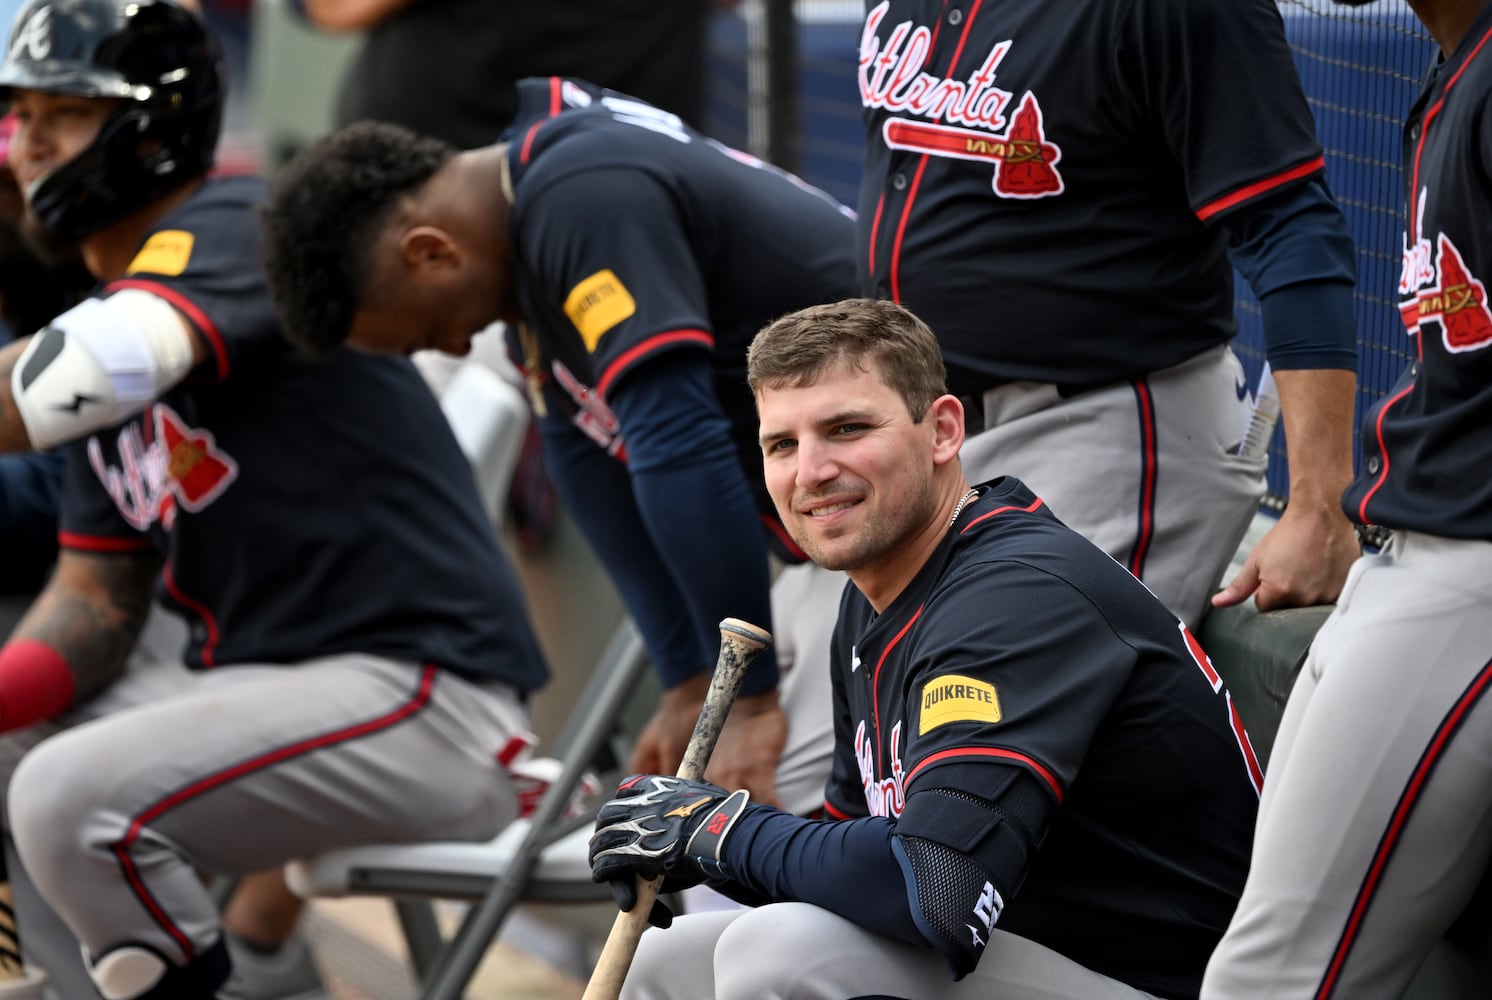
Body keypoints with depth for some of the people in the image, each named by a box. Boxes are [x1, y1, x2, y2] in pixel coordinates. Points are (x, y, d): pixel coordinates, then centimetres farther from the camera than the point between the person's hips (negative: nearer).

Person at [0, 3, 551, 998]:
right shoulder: (113, 301, 18)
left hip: (423, 693, -10)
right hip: (261, 681, 10)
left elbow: (100, 368, -32)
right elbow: (97, 600, 13)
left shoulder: (230, 226, -9)